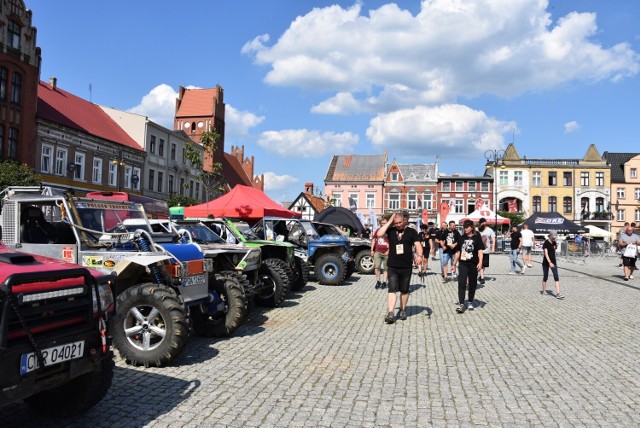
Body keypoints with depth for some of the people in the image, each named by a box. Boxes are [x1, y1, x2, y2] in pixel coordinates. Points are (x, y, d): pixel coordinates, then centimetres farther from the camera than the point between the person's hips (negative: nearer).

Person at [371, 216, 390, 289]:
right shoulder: (378, 230, 9)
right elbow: (374, 239, 18)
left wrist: (388, 250, -12)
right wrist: (372, 250, 12)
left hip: (386, 253, -3)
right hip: (378, 252, 3)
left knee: (386, 268, 6)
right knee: (376, 267, -6)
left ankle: (384, 282, 16)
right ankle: (378, 281, 7)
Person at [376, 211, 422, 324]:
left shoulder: (411, 232, 1)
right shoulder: (391, 231, 3)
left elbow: (417, 245, -7)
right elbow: (379, 234, -13)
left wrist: (419, 255, -26)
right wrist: (389, 222, -9)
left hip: (406, 267, 0)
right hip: (392, 267, 0)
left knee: (404, 290, 13)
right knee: (392, 290, -7)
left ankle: (403, 310, 30)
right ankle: (390, 314, -11)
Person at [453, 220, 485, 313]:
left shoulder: (477, 237, -1)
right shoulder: (461, 238, 9)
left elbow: (480, 250, -6)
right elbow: (458, 251, 14)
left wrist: (480, 262, -18)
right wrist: (454, 263, 15)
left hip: (473, 264, -1)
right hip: (462, 264, 2)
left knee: (472, 284, 10)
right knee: (461, 284, -8)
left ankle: (470, 302, 24)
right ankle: (461, 304, -10)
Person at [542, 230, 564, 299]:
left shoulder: (554, 243, 5)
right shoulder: (546, 243, -13)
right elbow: (546, 253, -22)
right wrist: (549, 262, -30)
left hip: (553, 262, 5)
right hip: (546, 262, -5)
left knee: (556, 278, -6)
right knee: (545, 277, 8)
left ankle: (558, 294, -10)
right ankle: (544, 291, 26)